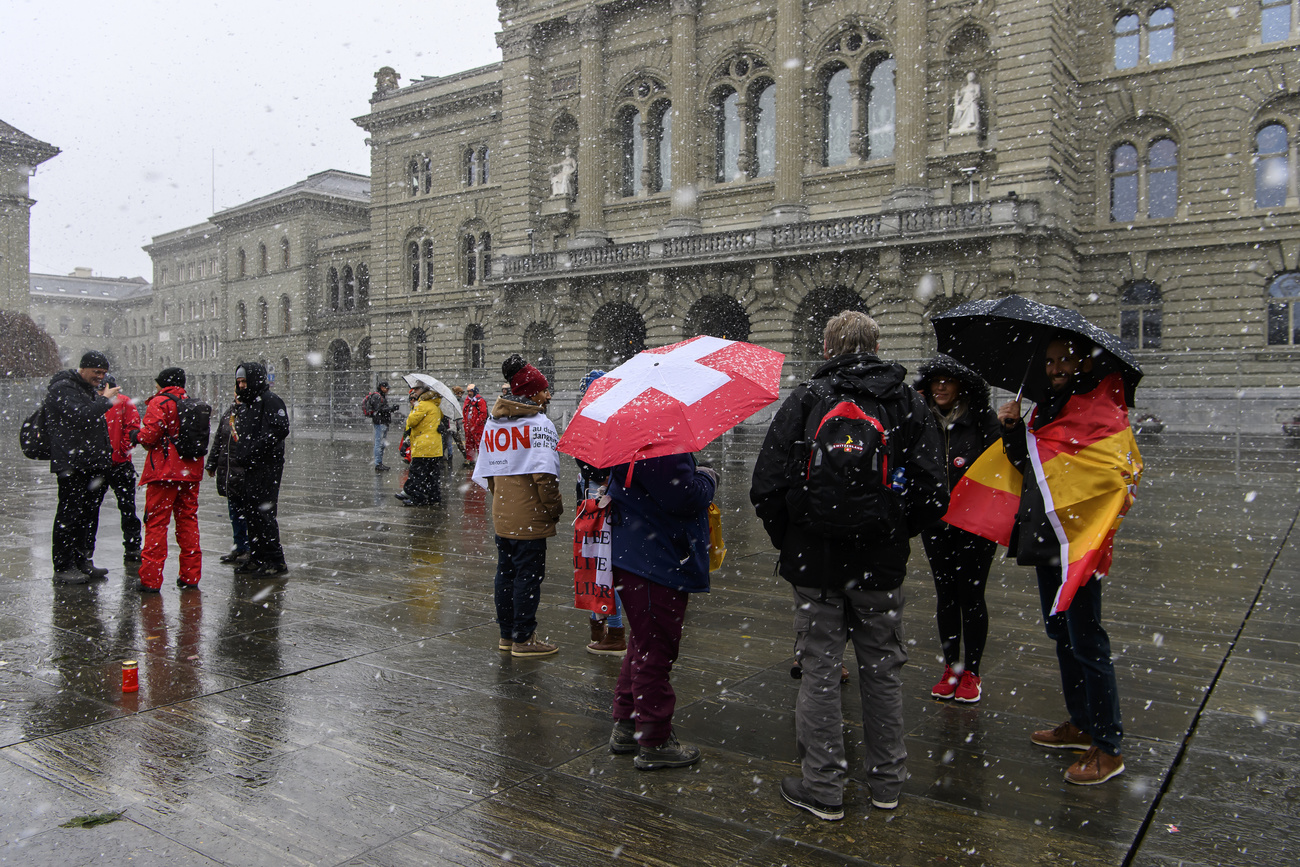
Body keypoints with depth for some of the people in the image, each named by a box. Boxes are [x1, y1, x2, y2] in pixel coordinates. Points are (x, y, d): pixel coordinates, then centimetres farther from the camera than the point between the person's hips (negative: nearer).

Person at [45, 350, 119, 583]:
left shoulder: (90, 390, 21)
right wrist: (104, 401, -15)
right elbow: (79, 416, -25)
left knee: (89, 514, 13)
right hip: (72, 465, -9)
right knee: (70, 516, -6)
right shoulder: (62, 388, -8)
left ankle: (83, 561, 22)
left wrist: (105, 455, 22)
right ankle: (63, 568, 0)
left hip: (93, 465, 9)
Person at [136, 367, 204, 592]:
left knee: (156, 522, -1)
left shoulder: (159, 403, -7)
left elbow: (149, 436, -14)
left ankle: (151, 579, -1)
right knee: (188, 520, 11)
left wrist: (137, 435, 5)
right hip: (190, 472, 6)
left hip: (164, 470, -6)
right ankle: (190, 576, 14)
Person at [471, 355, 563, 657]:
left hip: (502, 515, 8)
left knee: (505, 573, 15)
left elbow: (485, 473, 14)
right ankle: (524, 640, 9)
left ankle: (506, 635, 26)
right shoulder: (539, 423, -14)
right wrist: (554, 508, -10)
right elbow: (544, 475, -21)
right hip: (530, 518, -7)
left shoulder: (491, 423, 10)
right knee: (529, 575, 1)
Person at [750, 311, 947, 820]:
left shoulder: (804, 400, -4)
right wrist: (894, 532, 13)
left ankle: (822, 788, 16)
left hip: (814, 562, -2)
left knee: (820, 669, 8)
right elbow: (932, 492, -3)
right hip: (882, 564, 2)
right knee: (881, 668, 15)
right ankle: (886, 782, 27)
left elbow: (767, 487, -9)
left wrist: (789, 541, 6)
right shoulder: (908, 404, 1)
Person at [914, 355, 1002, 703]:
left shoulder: (982, 418, -4)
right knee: (945, 596, 11)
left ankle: (971, 672, 17)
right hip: (935, 523, 3)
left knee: (971, 595, 1)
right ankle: (950, 669, 24)